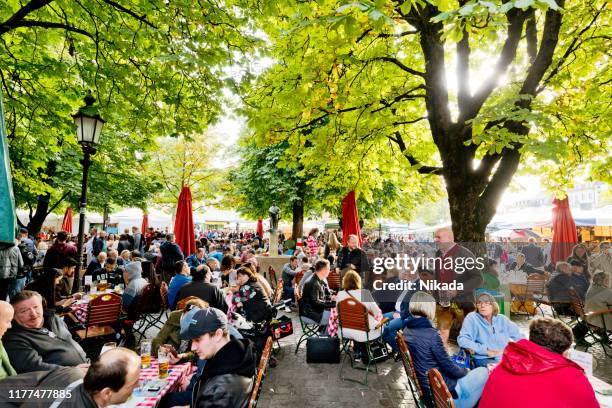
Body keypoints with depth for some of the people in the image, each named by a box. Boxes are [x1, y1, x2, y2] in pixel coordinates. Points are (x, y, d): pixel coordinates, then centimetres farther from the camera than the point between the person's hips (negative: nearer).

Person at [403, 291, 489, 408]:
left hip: (425, 385, 8)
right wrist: (465, 371, 4)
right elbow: (449, 367, -17)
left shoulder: (407, 330, -2)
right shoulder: (431, 334, -27)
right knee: (484, 372, 10)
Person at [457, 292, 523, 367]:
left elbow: (519, 337, 22)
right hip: (484, 359, -5)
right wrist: (485, 350, -16)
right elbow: (462, 340, -10)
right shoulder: (472, 318, -1)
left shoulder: (502, 319, 13)